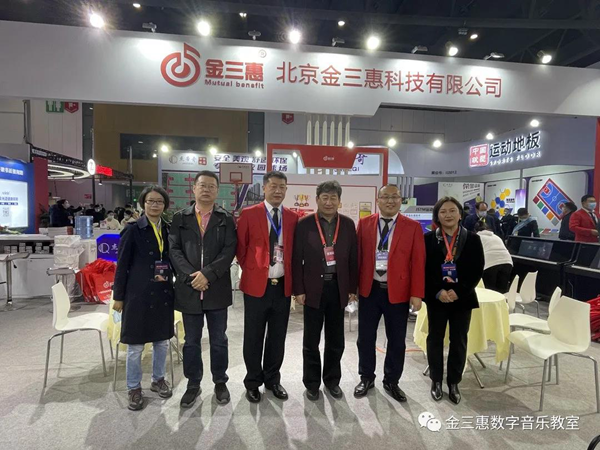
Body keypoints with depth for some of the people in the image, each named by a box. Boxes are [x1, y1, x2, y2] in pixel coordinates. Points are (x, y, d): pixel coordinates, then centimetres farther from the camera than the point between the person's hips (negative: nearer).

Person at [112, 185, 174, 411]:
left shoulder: (169, 229, 4)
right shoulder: (133, 230, -7)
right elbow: (122, 265, -6)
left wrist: (167, 274, -2)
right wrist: (118, 296, -5)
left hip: (163, 293, 4)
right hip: (138, 293, -4)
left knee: (162, 341, 15)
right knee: (135, 344, 8)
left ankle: (158, 379, 35)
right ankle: (134, 388, 27)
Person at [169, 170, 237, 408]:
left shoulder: (226, 219, 3)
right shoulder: (180, 217, 6)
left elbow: (229, 251, -6)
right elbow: (174, 250, -2)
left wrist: (207, 274, -16)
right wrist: (191, 276, -14)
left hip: (217, 289, -1)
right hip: (188, 289, 1)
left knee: (219, 340, 12)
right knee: (191, 341, 14)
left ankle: (220, 382, 30)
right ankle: (193, 384, 31)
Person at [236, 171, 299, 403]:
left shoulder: (292, 217, 5)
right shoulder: (249, 214, -4)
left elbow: (293, 251, 11)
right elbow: (241, 248, 2)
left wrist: (292, 277, 4)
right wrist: (250, 271, 2)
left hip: (283, 286, 3)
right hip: (256, 285, -2)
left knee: (278, 338, 14)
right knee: (254, 338, 10)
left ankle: (273, 379, 33)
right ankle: (253, 382, 29)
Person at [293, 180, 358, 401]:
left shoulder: (348, 224, 3)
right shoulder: (305, 223, -5)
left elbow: (353, 258, 5)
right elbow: (297, 258, -5)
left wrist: (352, 288, 3)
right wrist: (298, 290, -7)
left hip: (338, 288, 2)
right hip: (314, 288, -2)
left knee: (336, 340, 14)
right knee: (311, 340, 10)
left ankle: (332, 380, 34)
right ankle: (312, 383, 28)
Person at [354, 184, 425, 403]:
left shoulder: (413, 227, -1)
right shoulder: (364, 223, 2)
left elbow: (418, 262, -4)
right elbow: (358, 255, 3)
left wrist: (416, 294, -9)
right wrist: (353, 285, 0)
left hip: (398, 292, 0)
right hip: (369, 290, 1)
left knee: (397, 341, 12)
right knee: (366, 338, 12)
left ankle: (391, 381, 33)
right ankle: (366, 378, 33)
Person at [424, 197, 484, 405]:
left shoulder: (472, 239, 0)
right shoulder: (428, 239, -3)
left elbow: (478, 270, -4)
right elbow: (423, 269, -5)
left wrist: (458, 291, -14)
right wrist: (438, 291, -16)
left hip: (463, 298, 1)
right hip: (436, 298, 0)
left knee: (459, 341, 10)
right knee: (435, 338, 10)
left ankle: (454, 382, 27)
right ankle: (436, 380, 26)